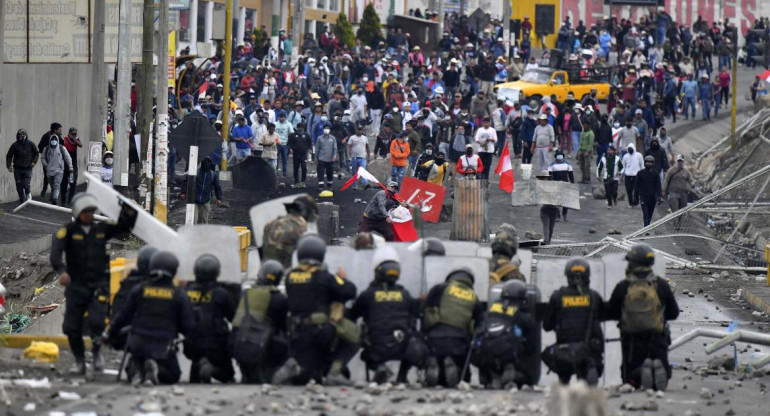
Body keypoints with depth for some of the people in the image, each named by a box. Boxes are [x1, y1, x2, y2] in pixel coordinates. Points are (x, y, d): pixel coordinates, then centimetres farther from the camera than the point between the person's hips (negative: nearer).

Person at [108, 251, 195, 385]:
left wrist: (110, 334, 21)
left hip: (138, 345, 2)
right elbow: (188, 327, -2)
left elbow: (123, 317, 6)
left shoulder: (138, 291, 1)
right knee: (173, 376, 19)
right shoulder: (179, 296, -3)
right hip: (163, 348, -2)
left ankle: (136, 369, -10)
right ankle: (157, 370, -16)